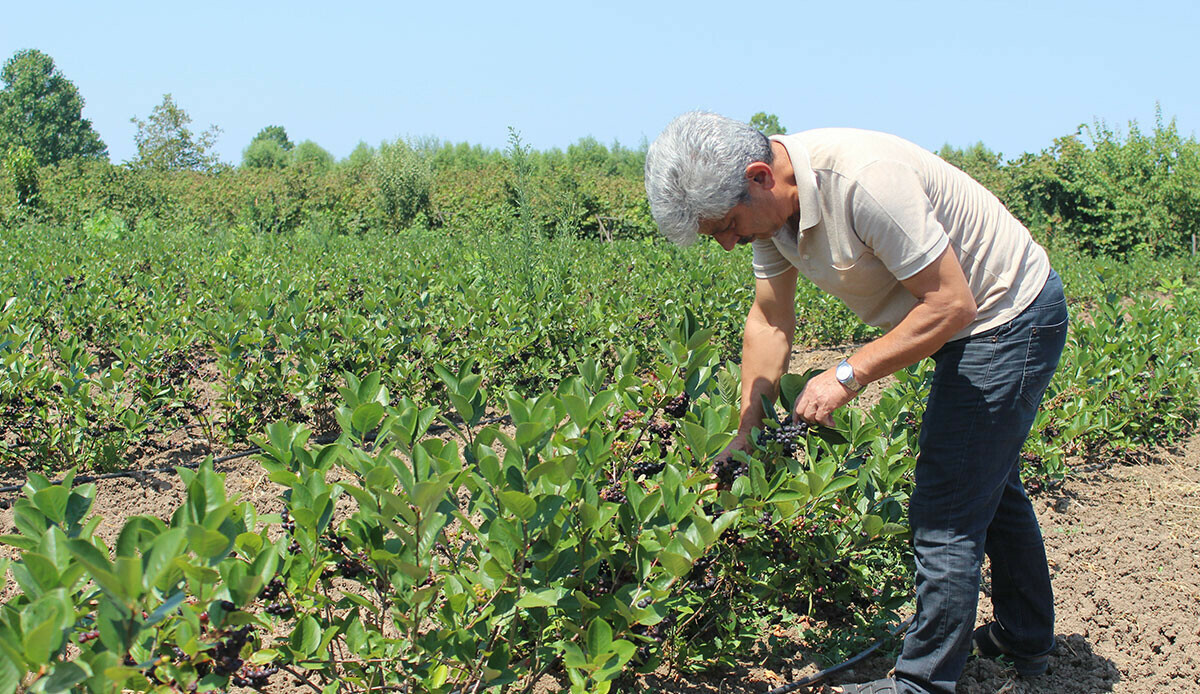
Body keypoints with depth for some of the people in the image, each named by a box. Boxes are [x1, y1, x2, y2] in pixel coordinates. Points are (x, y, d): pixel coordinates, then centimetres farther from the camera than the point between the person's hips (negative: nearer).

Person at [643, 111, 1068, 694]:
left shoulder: (862, 178, -36)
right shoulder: (769, 206, -9)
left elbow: (951, 303, -32)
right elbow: (770, 321, 1)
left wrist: (848, 374, -27)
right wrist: (746, 431, -2)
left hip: (1008, 315, -9)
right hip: (973, 326, 10)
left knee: (944, 514, -7)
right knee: (989, 483, 24)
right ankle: (1025, 640, 44)